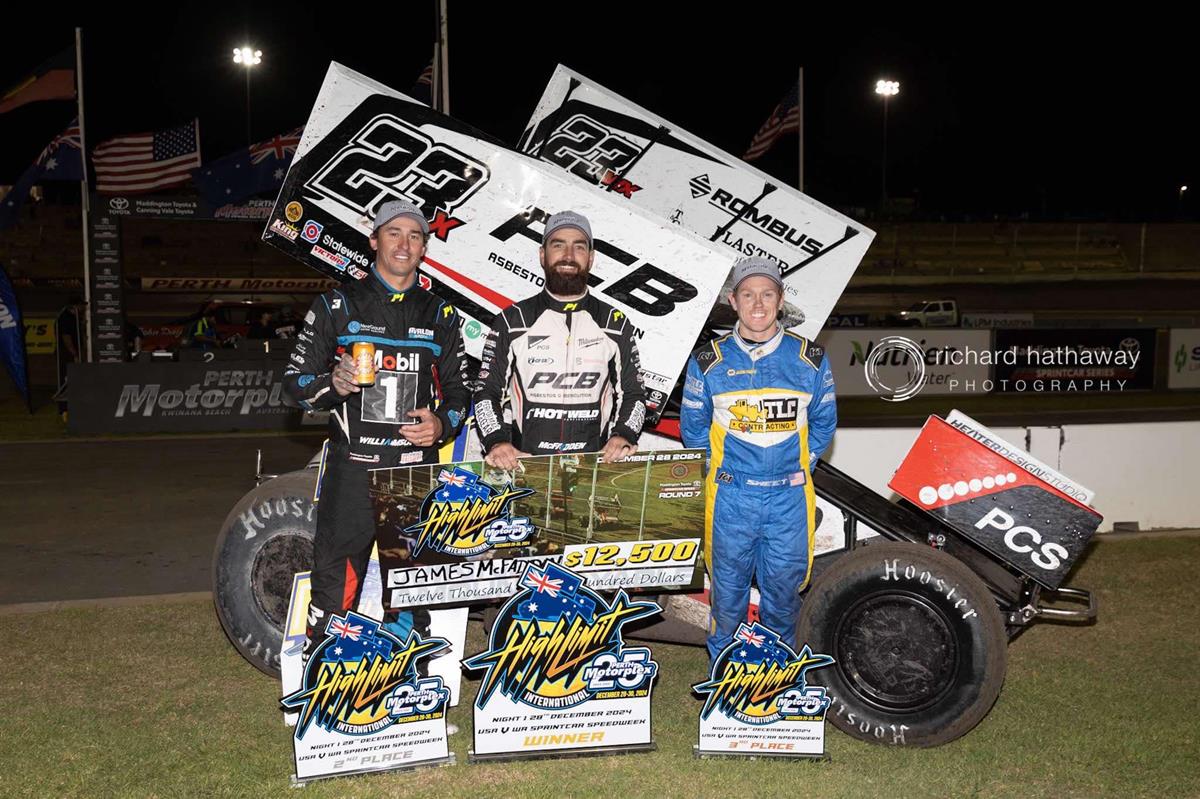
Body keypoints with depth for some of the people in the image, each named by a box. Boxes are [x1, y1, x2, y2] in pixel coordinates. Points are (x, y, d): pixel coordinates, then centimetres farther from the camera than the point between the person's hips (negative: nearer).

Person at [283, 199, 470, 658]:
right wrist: (332, 384, -18)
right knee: (334, 591, -3)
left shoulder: (441, 315, 13)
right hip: (352, 470, -2)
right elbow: (295, 380, 4)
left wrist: (442, 424, -5)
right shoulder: (337, 306, 5)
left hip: (418, 470, 3)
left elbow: (458, 389, 17)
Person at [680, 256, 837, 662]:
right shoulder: (708, 362, -2)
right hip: (730, 496, -1)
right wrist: (719, 467, 2)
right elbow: (693, 426, 7)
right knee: (728, 582, 11)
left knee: (784, 583, 12)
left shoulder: (810, 359, 0)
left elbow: (824, 422, 10)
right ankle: (722, 656, 33)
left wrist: (801, 465, 2)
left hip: (789, 496, 1)